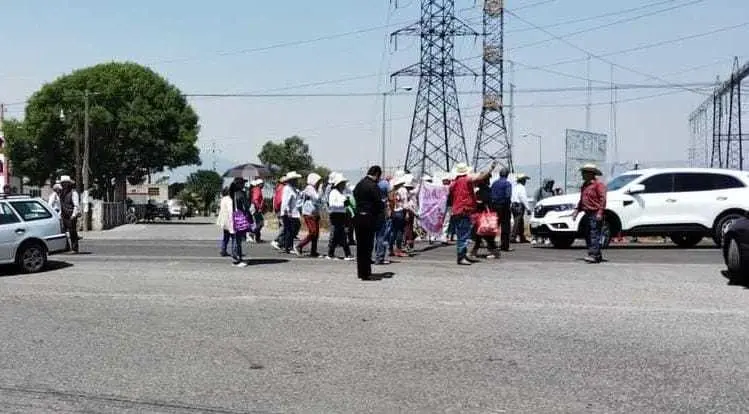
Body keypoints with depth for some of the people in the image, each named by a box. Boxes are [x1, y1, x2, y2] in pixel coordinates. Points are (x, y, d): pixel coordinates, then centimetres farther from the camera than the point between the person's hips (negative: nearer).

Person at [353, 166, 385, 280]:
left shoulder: (359, 184, 11)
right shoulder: (373, 186, -14)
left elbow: (355, 197, 12)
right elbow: (379, 203, -14)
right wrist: (382, 211, 6)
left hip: (358, 217, 8)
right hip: (369, 219, -8)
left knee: (360, 246, 14)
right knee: (368, 246, -3)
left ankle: (360, 271, 22)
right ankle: (366, 274, -1)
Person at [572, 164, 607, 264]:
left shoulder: (598, 184, -7)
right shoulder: (585, 185, 20)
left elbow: (603, 199, -14)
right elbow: (582, 200, 25)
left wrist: (600, 212, -22)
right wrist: (577, 211, 16)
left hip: (595, 214, -9)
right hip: (587, 214, 9)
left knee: (594, 235, -14)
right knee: (588, 236, 8)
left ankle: (593, 255, -20)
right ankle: (598, 256, 14)